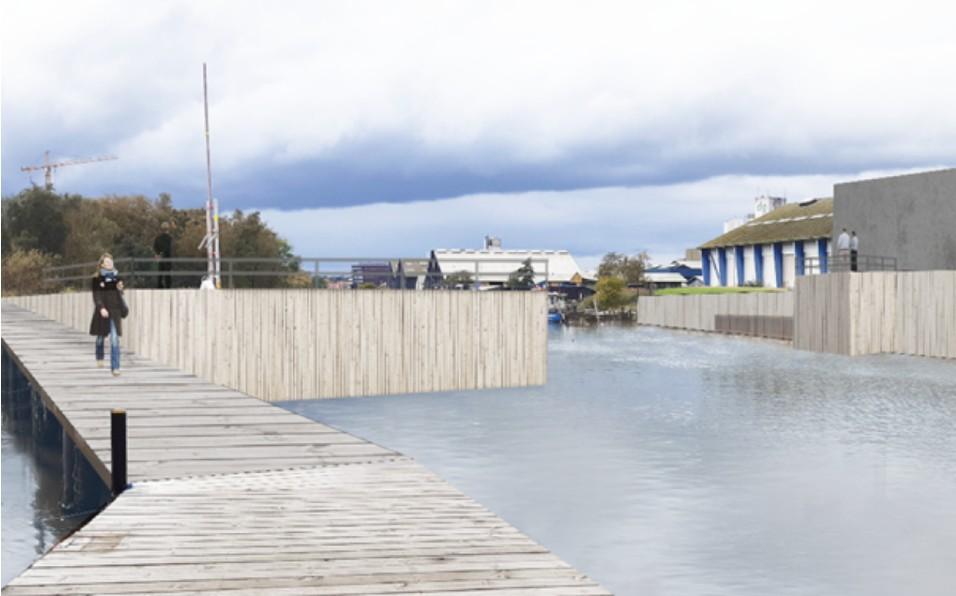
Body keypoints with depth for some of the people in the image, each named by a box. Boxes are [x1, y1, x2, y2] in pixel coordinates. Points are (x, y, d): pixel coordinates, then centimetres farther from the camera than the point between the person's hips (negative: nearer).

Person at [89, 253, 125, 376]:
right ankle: (99, 358, 44)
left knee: (115, 339, -10)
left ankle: (115, 367, -14)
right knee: (101, 336, 16)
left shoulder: (116, 276, 7)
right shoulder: (97, 279, -3)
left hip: (115, 311, 1)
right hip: (102, 312, -1)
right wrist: (101, 308, -22)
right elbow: (96, 296, -11)